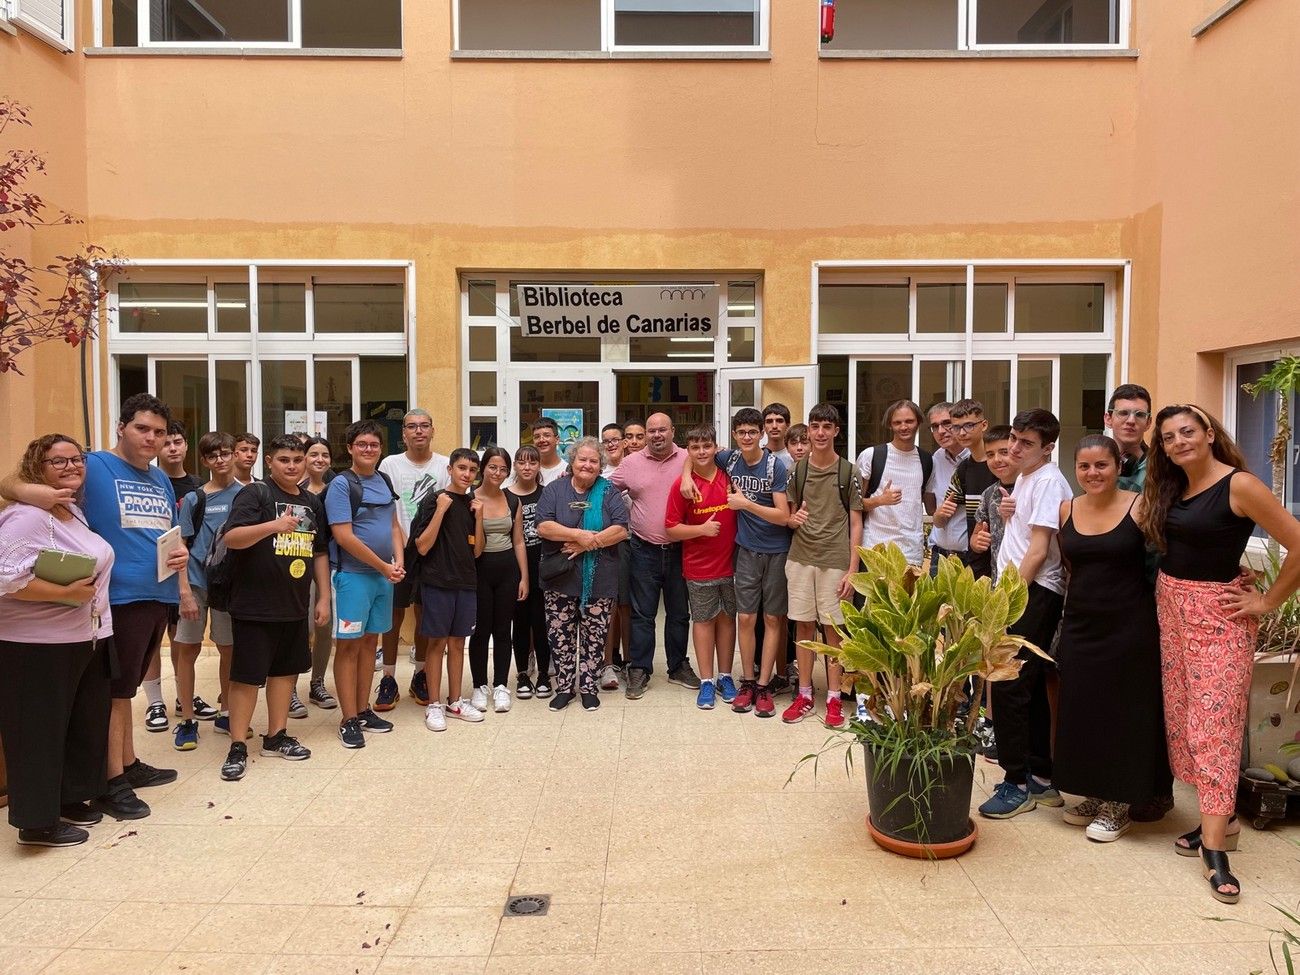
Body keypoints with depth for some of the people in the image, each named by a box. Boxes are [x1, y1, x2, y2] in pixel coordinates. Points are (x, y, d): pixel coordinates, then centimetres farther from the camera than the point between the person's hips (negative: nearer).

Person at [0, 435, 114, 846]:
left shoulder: (77, 511, 12)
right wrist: (67, 593, -23)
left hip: (86, 639, 9)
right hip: (39, 646, -9)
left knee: (86, 725, 17)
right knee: (39, 733, 3)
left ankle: (71, 799, 33)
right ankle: (38, 821, 15)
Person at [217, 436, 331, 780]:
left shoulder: (312, 502, 11)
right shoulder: (254, 494, -8)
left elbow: (320, 553, 16)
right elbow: (231, 538, -21)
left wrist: (324, 597, 12)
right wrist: (273, 525, -35)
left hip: (296, 607, 6)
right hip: (255, 606, -6)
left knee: (286, 670, 14)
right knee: (247, 675, 0)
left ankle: (276, 737, 27)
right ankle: (237, 747, 10)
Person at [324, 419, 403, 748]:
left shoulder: (384, 481, 9)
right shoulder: (341, 484, -11)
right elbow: (344, 537, -17)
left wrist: (398, 562, -3)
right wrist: (384, 566, -13)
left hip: (384, 575, 7)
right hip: (353, 576, -6)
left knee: (369, 642, 13)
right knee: (349, 645, 0)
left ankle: (363, 710, 23)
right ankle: (349, 720, 7)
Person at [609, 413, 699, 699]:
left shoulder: (688, 460, -1)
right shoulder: (631, 463, 1)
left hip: (679, 550, 1)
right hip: (645, 551, 0)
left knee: (679, 613, 13)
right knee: (642, 614, 6)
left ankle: (678, 667, 27)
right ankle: (639, 670, 15)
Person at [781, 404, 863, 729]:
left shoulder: (848, 472, 0)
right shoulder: (797, 470, 7)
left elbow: (855, 524, 0)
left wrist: (852, 570, -7)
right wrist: (794, 519, -12)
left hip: (834, 561, -2)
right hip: (800, 558, 2)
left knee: (832, 628, 3)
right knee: (803, 625, 7)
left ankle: (834, 698, 14)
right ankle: (804, 695, 17)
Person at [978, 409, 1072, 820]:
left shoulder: (1049, 482, -13)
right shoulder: (1024, 477, 17)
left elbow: (1038, 550, -17)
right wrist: (1007, 513, 8)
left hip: (1034, 594, -10)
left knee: (1009, 686, -9)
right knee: (1030, 687, 14)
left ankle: (1018, 784, 1)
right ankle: (1041, 778, 23)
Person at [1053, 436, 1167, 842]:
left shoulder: (1140, 506, -8)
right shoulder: (1066, 510, 5)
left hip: (1129, 625, -4)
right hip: (1080, 624, 5)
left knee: (1124, 712, 4)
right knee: (1081, 709, 10)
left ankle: (1118, 804, 20)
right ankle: (1093, 794, 27)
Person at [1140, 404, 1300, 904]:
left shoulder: (1239, 485, -13)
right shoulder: (1171, 489, 9)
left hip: (1217, 612, -7)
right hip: (1170, 606, 7)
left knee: (1213, 721, -7)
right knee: (1181, 715, 9)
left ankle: (1214, 846, -3)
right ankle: (1220, 815, 22)